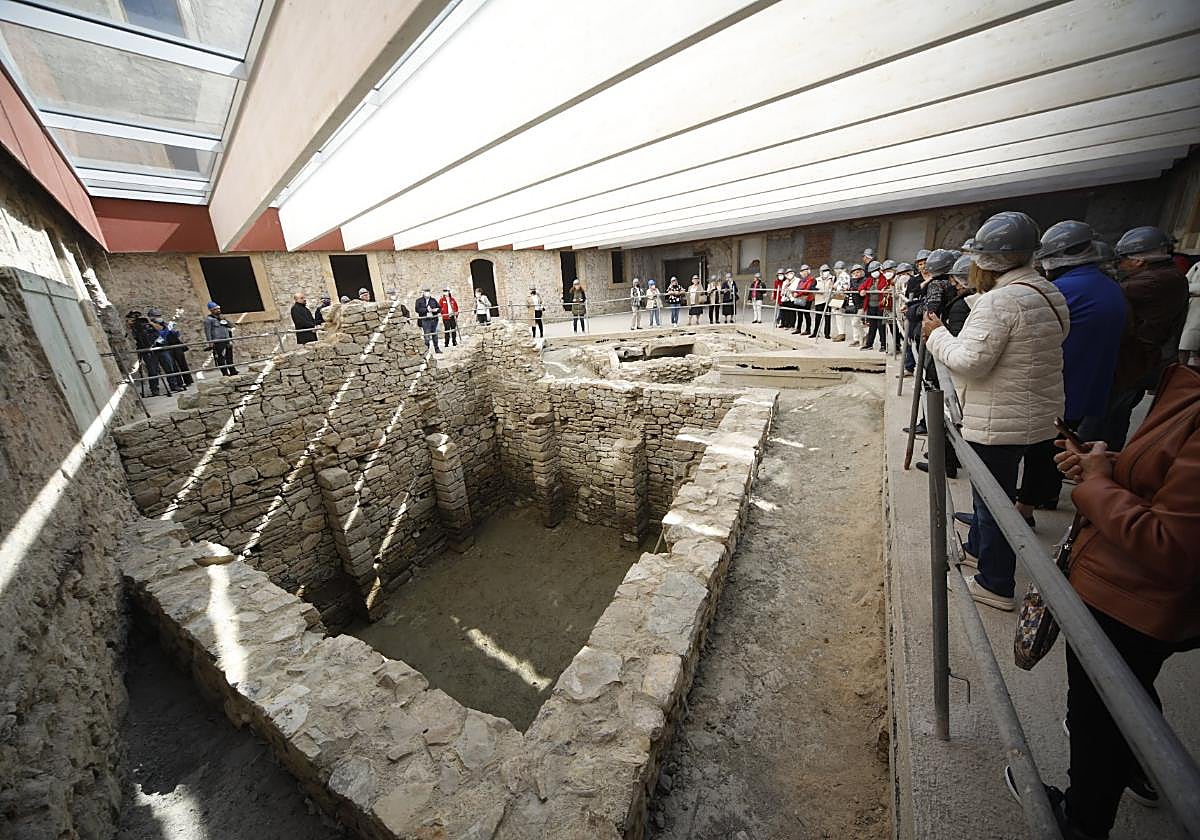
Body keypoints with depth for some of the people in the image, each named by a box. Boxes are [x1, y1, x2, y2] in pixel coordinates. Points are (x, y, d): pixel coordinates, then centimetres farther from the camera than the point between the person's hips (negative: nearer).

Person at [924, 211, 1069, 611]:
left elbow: (970, 360, -24)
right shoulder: (1050, 294, 11)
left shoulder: (1001, 300, -21)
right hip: (1036, 413, 10)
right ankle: (977, 549, 43)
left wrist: (937, 334, -9)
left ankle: (995, 585, 18)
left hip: (1000, 420, -10)